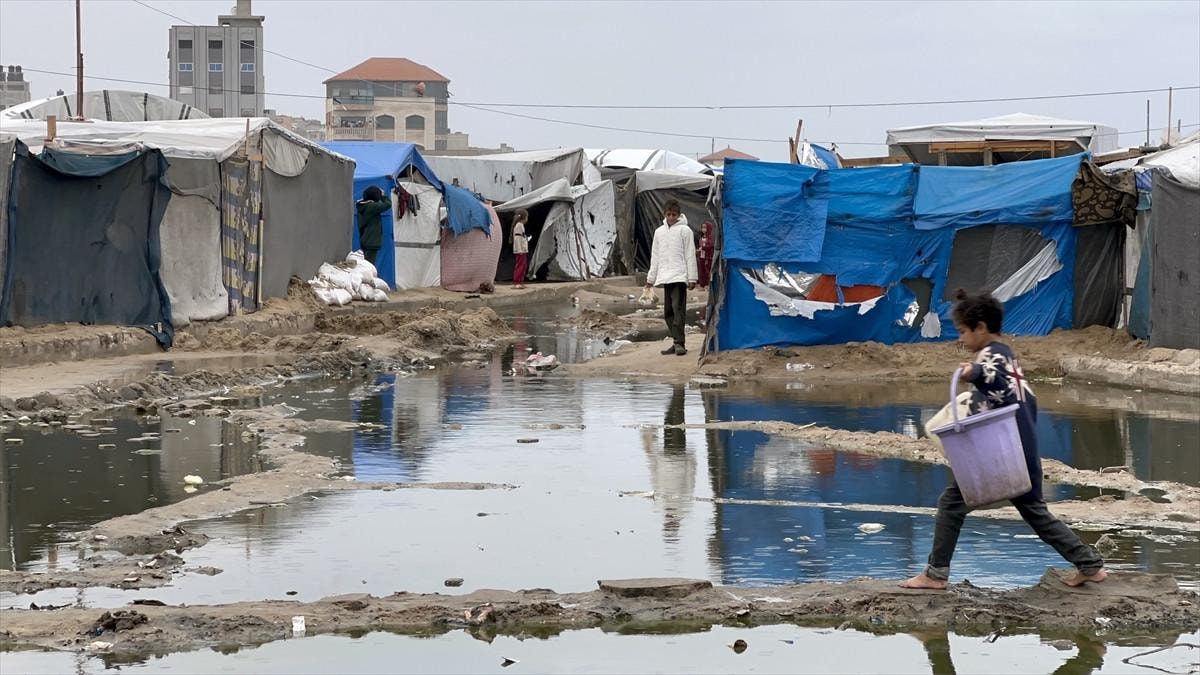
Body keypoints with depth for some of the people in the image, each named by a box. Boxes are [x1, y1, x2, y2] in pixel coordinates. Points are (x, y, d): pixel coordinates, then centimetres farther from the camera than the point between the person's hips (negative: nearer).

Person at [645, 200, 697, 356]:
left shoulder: (685, 230, 1)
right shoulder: (659, 232, 15)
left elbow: (690, 255, -2)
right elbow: (655, 256, 19)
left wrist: (692, 278, -7)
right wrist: (650, 278, 16)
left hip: (679, 277, -6)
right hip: (665, 277, 6)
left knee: (678, 308, -14)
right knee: (668, 311, 6)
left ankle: (679, 342, -17)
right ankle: (676, 342, 11)